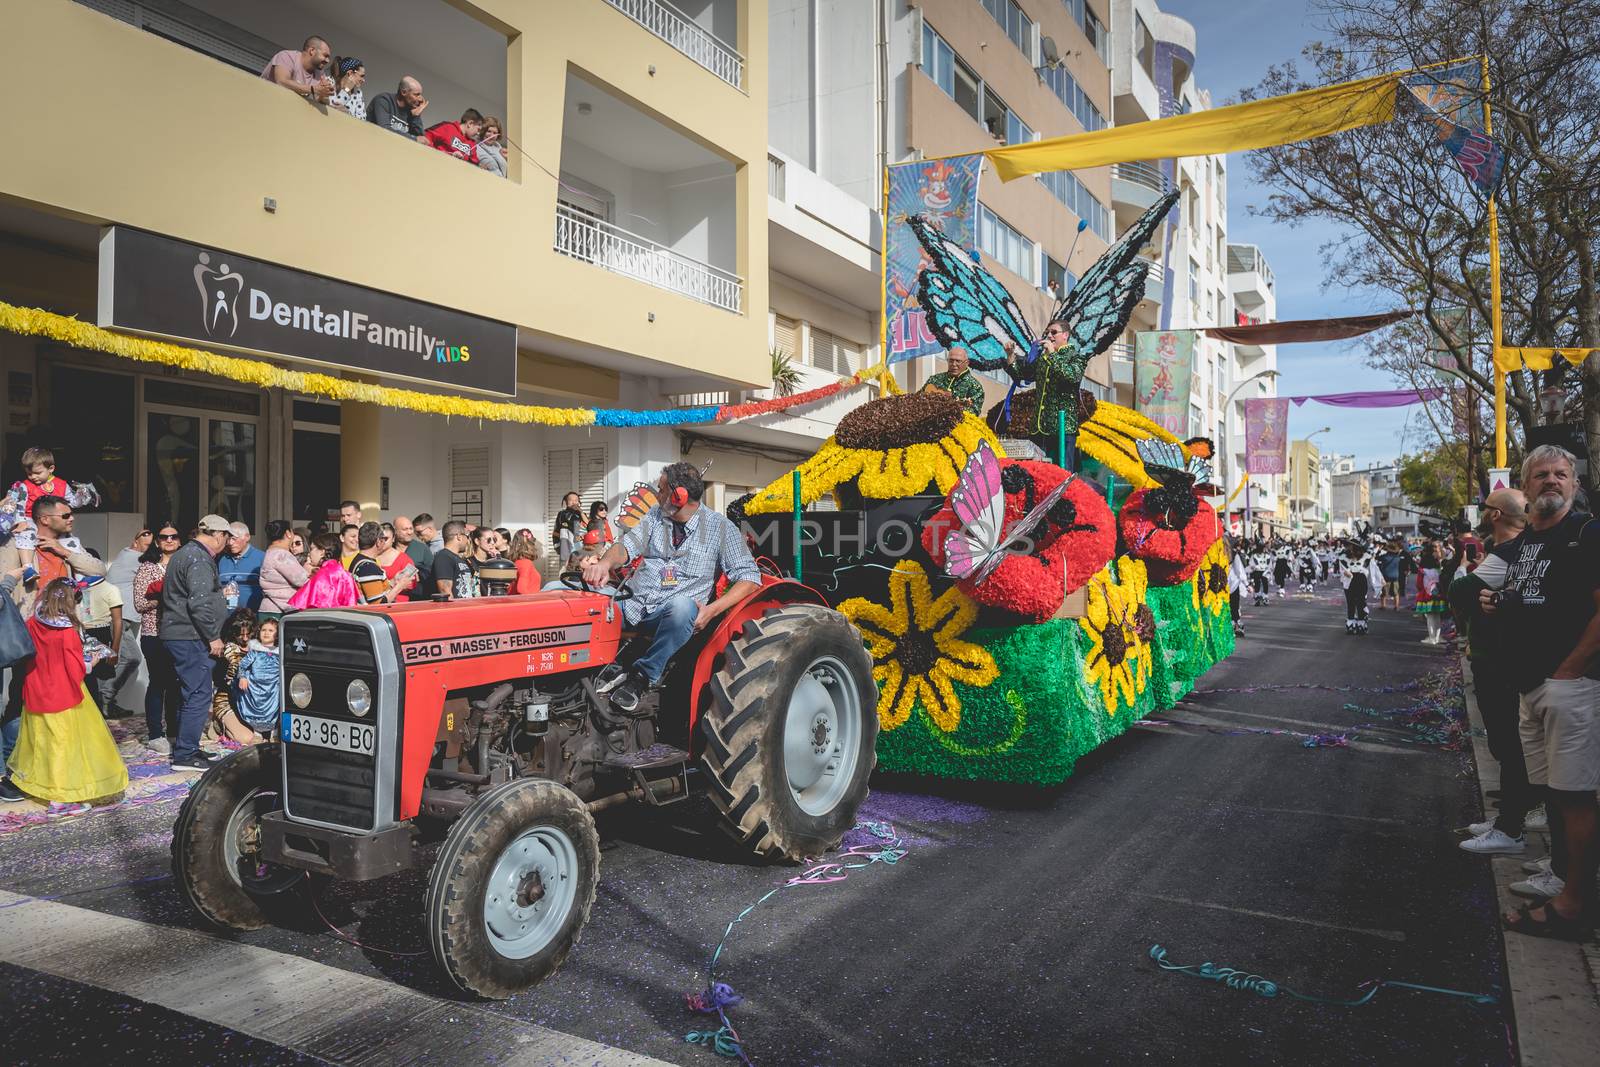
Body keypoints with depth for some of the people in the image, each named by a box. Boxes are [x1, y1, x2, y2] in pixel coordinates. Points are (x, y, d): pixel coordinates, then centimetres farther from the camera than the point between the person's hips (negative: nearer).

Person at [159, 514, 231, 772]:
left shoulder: (184, 554, 19)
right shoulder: (200, 560, -15)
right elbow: (199, 603, -23)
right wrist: (213, 636, -17)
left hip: (177, 634, 11)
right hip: (190, 637, -11)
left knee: (191, 694, 16)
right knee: (199, 695, -7)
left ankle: (186, 749, 23)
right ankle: (185, 755, -5)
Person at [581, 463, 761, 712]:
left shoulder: (720, 527, -1)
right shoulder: (655, 516, 14)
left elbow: (749, 577, -5)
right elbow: (627, 546, 6)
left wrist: (712, 609, -19)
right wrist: (605, 563, -19)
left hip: (671, 616, -4)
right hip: (633, 605, 4)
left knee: (681, 605, -42)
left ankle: (644, 675, -22)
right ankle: (611, 666, -9)